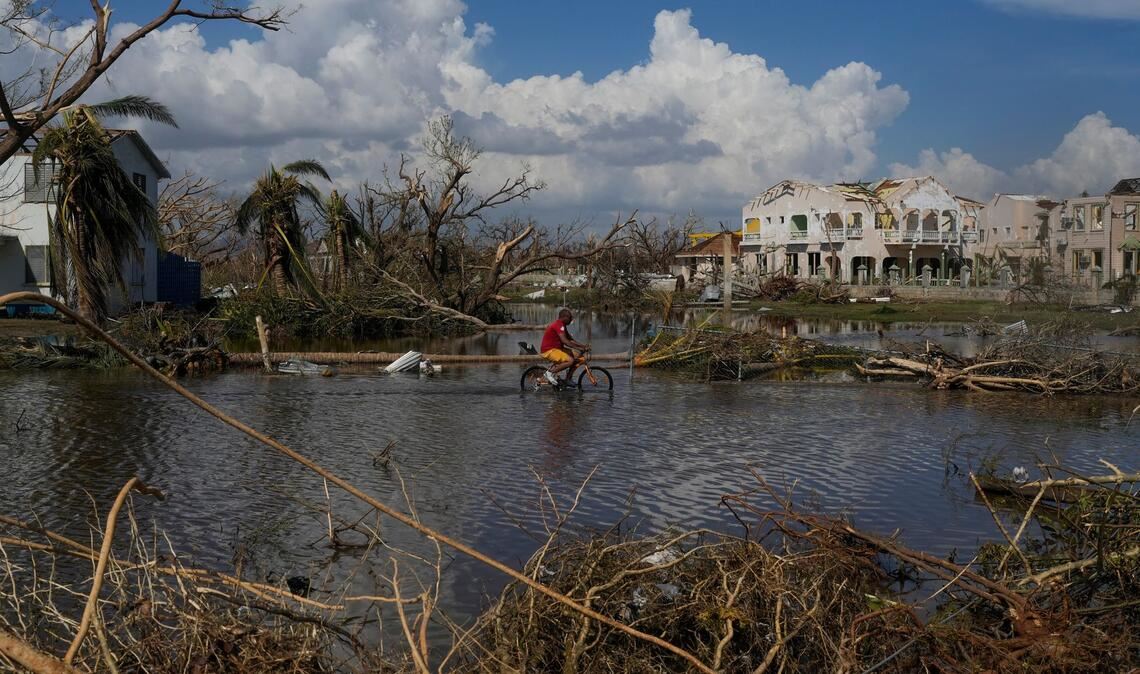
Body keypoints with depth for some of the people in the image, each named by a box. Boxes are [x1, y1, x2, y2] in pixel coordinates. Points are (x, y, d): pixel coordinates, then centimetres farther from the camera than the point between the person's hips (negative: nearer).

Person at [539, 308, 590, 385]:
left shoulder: (562, 325, 16)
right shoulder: (558, 325, -17)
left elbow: (570, 340, 18)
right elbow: (565, 341, -26)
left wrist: (583, 345, 7)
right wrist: (579, 348, -24)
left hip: (556, 349, 11)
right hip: (549, 351, -11)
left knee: (575, 357, 6)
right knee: (570, 360, -26)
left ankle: (567, 380, 9)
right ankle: (550, 372, -14)